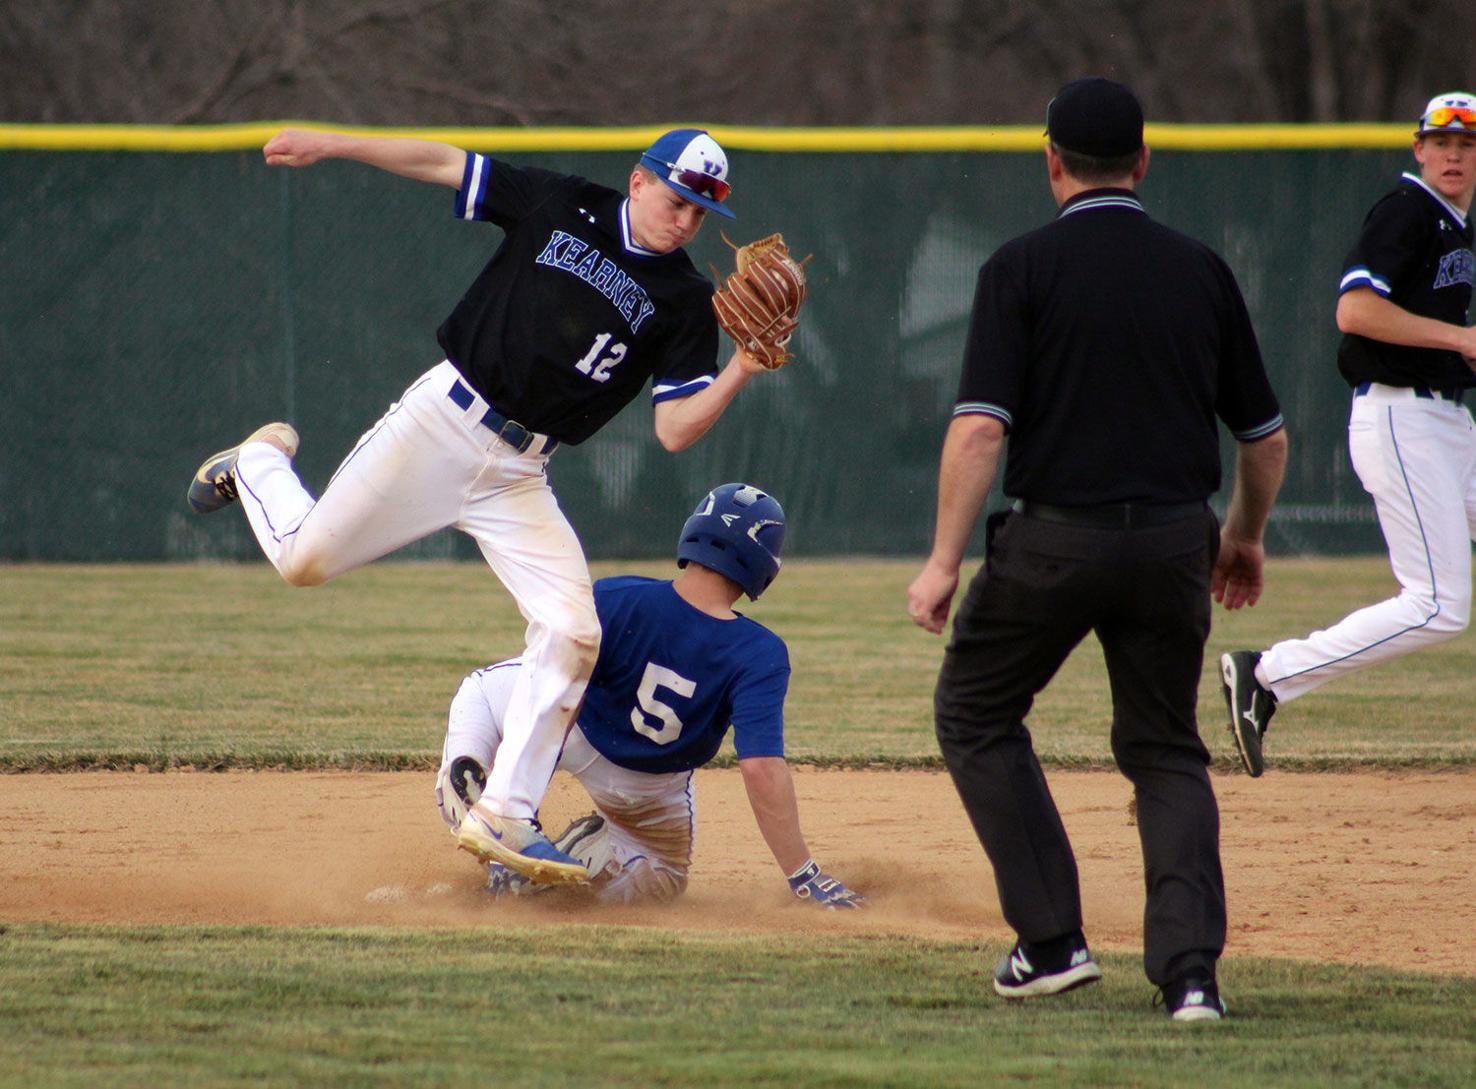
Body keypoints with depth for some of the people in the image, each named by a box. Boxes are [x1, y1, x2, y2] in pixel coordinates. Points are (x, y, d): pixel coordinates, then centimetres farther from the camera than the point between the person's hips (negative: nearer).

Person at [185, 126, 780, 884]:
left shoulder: (685, 303, 1)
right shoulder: (560, 209, 0)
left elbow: (675, 430, -4)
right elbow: (444, 163, 5)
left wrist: (739, 373, -20)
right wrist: (330, 145, -3)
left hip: (519, 473, 2)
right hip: (443, 422, -2)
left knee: (573, 633, -15)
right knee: (305, 558, -4)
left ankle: (505, 819, -8)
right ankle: (260, 462, 32)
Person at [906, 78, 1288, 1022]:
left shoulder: (1023, 268, -4)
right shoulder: (1202, 271, 7)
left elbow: (980, 427, -13)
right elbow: (1267, 437, 12)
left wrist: (945, 561, -10)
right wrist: (1244, 538, 29)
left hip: (1055, 538, -3)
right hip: (1176, 540, 3)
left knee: (976, 714, 17)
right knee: (1167, 751, 15)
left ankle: (1053, 939, 9)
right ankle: (1191, 970, -3)